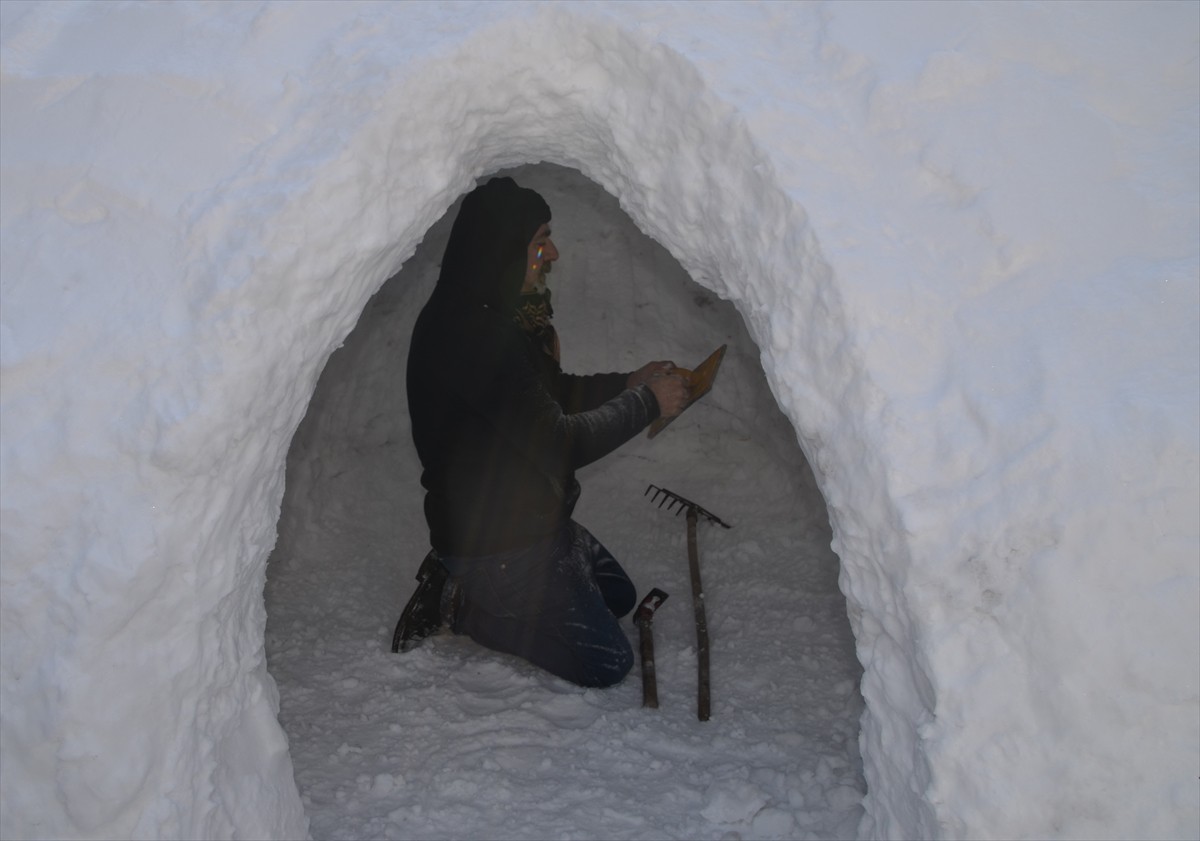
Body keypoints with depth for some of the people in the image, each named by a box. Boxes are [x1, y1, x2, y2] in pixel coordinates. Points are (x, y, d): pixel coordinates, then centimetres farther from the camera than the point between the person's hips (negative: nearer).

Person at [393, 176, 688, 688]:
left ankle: (467, 583, 17)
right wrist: (647, 402, -14)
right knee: (607, 662, -1)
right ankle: (462, 603, 3)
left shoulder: (488, 318, 4)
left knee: (619, 597, 25)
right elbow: (562, 443, -26)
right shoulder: (474, 335, -28)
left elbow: (550, 394, 16)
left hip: (530, 518, 10)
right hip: (497, 544, -10)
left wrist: (626, 382, 4)